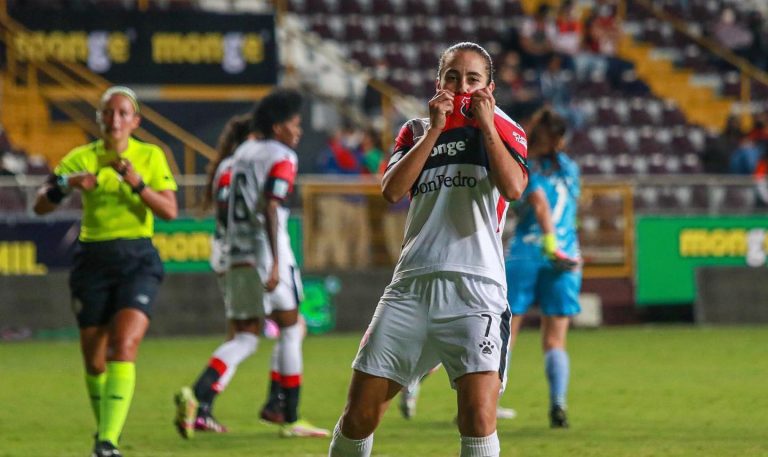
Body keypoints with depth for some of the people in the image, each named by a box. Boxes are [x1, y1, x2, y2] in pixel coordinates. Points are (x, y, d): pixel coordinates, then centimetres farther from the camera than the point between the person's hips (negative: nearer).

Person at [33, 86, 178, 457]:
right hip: (93, 260, 2)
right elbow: (41, 206, -2)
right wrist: (66, 184, -21)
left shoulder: (150, 156, 2)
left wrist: (137, 184, -21)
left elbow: (170, 211, -7)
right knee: (93, 359, 6)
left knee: (124, 347, -19)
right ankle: (103, 427, 31)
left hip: (137, 259, -2)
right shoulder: (81, 158, 3)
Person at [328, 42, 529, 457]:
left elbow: (513, 188, -10)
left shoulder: (501, 130, 10)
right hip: (413, 283, 3)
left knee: (478, 418, -18)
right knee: (360, 414, 3)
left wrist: (485, 125, -8)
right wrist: (435, 130, -4)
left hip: (475, 286, -3)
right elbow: (391, 190, -1)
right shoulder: (416, 132, 18)